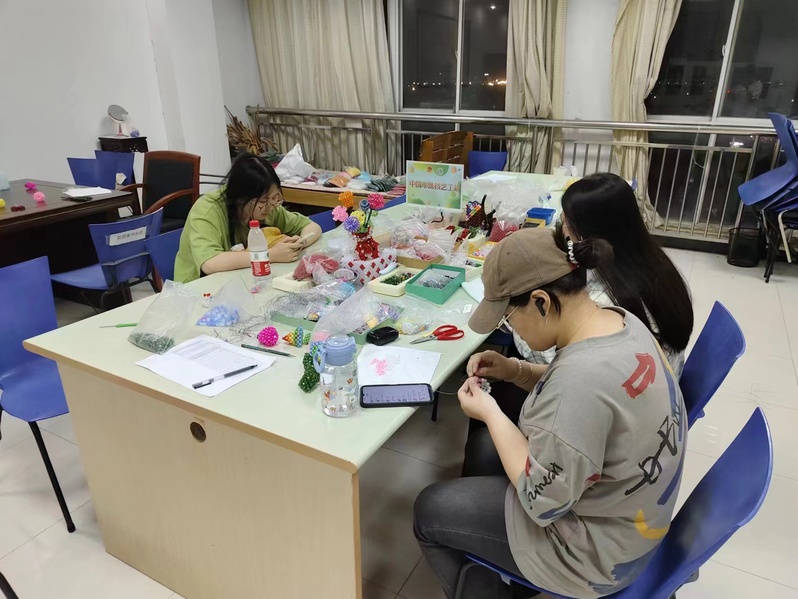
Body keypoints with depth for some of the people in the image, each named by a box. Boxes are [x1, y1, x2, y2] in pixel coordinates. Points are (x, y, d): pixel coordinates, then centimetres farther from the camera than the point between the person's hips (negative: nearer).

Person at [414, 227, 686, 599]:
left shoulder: (584, 375, -38)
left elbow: (542, 502, -26)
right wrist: (516, 371, -3)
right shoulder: (617, 320, -9)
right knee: (482, 446, 24)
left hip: (596, 545, -8)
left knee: (429, 512, 5)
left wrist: (491, 413, -16)